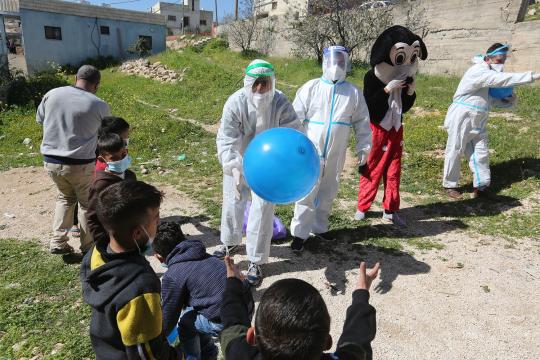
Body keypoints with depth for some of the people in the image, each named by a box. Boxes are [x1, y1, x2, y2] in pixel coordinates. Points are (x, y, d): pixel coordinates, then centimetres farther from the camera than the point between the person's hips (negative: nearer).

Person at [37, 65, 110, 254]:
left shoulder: (52, 94, 0)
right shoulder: (99, 105, -10)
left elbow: (39, 119, 15)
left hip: (51, 160, 4)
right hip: (81, 164, -4)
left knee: (65, 197, 25)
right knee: (87, 203, 15)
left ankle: (58, 242, 21)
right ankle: (88, 246, 25)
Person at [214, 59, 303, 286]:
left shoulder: (280, 103, -23)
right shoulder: (235, 103, -24)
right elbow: (226, 139, -27)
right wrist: (234, 168, -42)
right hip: (238, 163, 1)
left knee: (263, 208, -3)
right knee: (233, 203, 17)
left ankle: (256, 262, 13)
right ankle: (231, 242, 46)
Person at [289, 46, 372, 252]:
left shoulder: (353, 93, 6)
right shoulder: (311, 87, -1)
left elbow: (362, 123, 10)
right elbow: (295, 117, -3)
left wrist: (363, 148, 8)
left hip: (336, 154, 3)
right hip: (311, 150, -3)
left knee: (328, 192, 15)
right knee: (307, 192, -3)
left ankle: (319, 227, 32)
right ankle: (299, 233, 7)